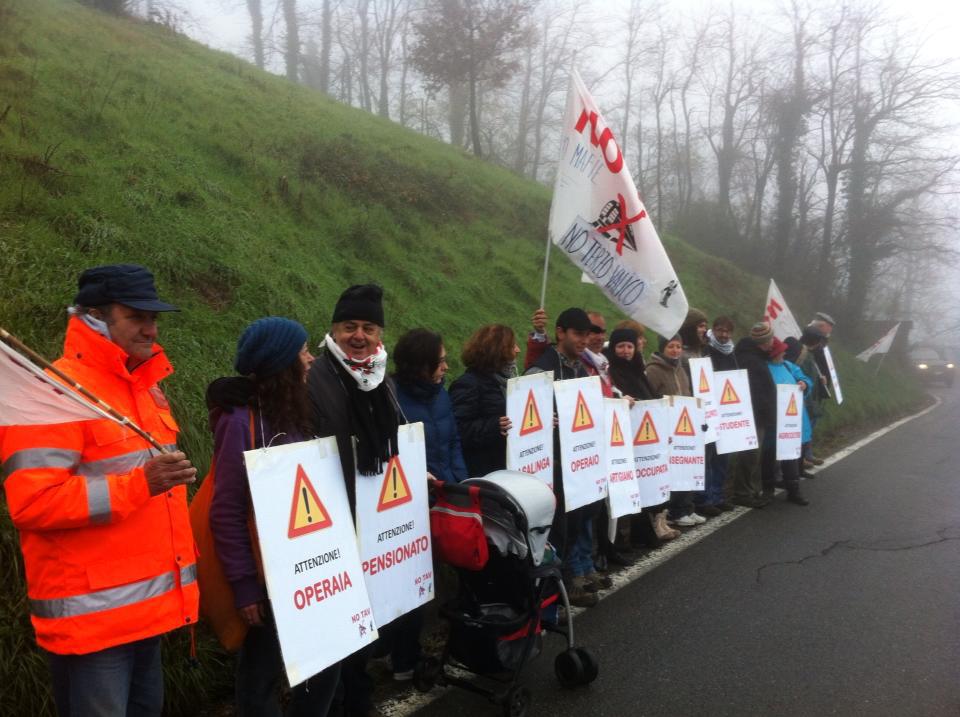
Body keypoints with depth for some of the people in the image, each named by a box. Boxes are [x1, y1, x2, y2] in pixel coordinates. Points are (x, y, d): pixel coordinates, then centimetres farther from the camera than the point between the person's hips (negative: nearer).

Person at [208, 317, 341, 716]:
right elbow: (227, 514, -16)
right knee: (262, 679, 10)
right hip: (269, 578, -7)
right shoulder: (242, 421, -16)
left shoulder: (298, 414, 7)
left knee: (326, 665, 15)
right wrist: (243, 585, -16)